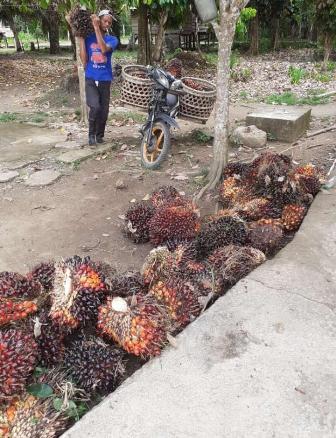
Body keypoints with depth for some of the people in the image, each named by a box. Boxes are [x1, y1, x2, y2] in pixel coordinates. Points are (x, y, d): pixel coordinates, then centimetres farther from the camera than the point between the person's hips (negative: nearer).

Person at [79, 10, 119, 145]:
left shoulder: (112, 40, 3)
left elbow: (104, 49, -20)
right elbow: (84, 60, -2)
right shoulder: (88, 38, 5)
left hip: (105, 80, 1)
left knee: (104, 110, 5)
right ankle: (92, 133, 1)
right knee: (95, 107, -20)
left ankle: (100, 134, 27)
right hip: (90, 79, -1)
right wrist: (81, 38, -5)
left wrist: (96, 28, -19)